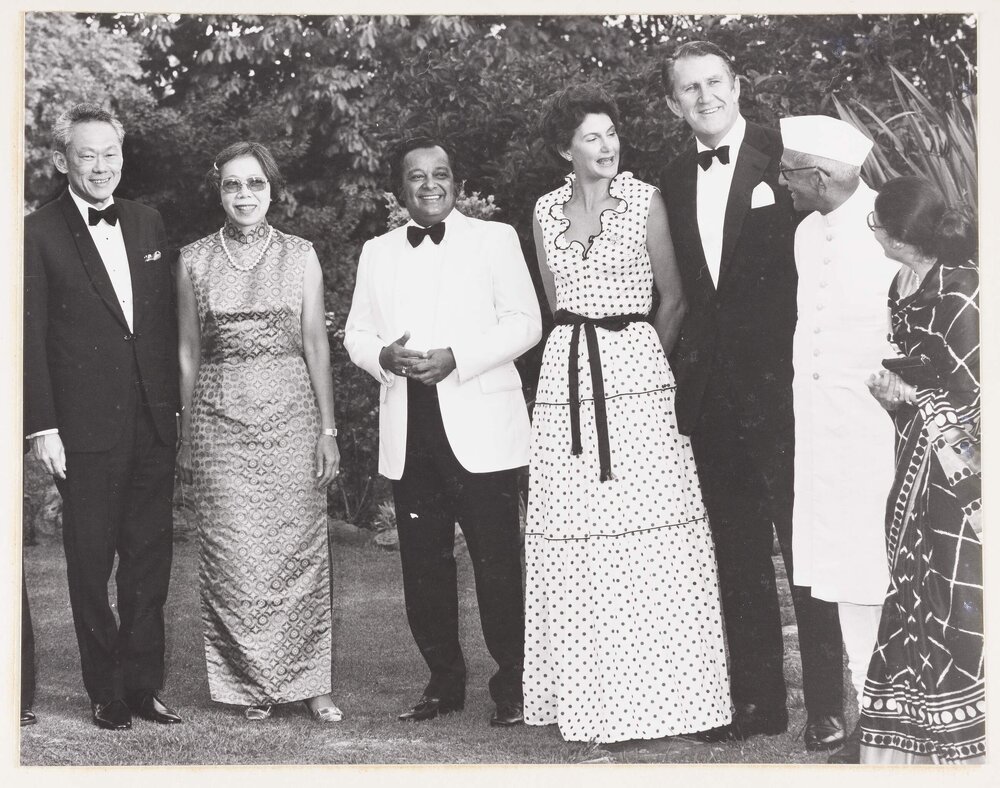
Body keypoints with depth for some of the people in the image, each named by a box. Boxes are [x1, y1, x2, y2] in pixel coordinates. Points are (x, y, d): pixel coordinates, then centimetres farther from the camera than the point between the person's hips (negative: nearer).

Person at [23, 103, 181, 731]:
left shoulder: (149, 224, 11)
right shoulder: (40, 234, -4)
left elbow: (169, 321, 12)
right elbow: (30, 340, -5)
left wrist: (180, 403, 7)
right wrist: (42, 427, -10)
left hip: (155, 422, 4)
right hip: (86, 429, -4)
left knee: (151, 556, 9)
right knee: (92, 562, 6)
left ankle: (145, 685, 20)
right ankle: (107, 692, 17)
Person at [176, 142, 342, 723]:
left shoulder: (300, 255, 6)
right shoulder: (194, 261, 7)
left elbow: (316, 344, 5)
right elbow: (188, 351, 10)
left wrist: (328, 428, -1)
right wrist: (186, 435, 7)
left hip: (291, 412, 0)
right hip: (220, 417, 1)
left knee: (299, 549, 0)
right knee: (234, 555, 0)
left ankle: (310, 683, 11)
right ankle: (252, 685, 12)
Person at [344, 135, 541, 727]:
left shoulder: (495, 238, 6)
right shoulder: (378, 252, 17)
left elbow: (525, 322, -3)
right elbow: (356, 333, 16)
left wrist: (455, 358, -15)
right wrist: (384, 356, -8)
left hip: (480, 427, -4)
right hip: (407, 431, 4)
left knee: (497, 561, -4)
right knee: (423, 563, 7)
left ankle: (512, 685, 7)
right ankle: (444, 681, 19)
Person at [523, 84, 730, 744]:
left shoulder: (646, 201, 0)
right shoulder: (547, 210, 11)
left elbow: (673, 300, 6)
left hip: (635, 367, -3)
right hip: (567, 370, 3)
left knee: (647, 534, -6)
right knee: (577, 540, 2)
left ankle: (657, 691, 4)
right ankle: (593, 701, 10)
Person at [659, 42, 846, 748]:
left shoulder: (786, 158, -4)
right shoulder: (675, 181, 12)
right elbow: (680, 293, 13)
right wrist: (687, 372, 6)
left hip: (782, 389, -5)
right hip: (713, 395, 6)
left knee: (805, 549, 1)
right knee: (737, 557, 12)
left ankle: (827, 707, 11)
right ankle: (755, 701, 23)